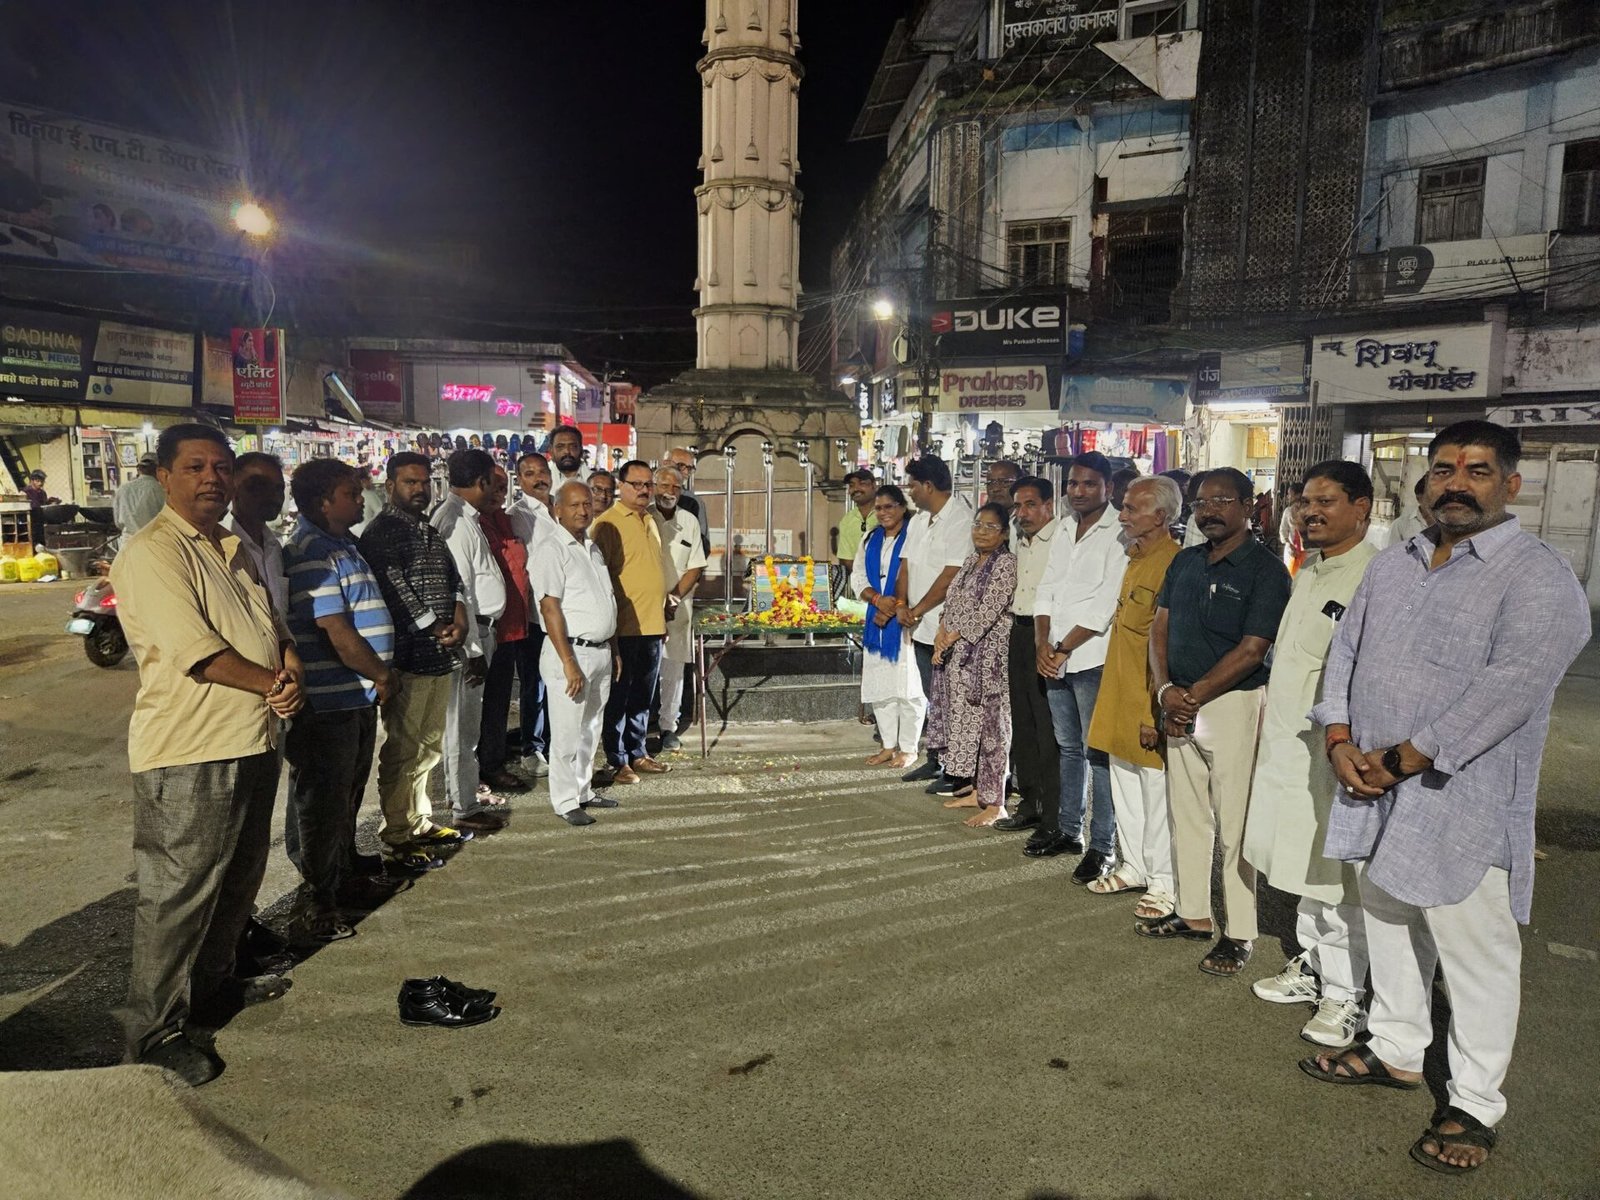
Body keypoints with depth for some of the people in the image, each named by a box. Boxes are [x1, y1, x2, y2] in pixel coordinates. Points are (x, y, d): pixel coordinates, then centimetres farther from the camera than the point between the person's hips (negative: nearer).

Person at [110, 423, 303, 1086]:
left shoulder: (234, 550, 15)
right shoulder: (152, 553, -14)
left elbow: (275, 628, 14)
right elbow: (198, 652, -23)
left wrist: (293, 672, -7)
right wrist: (274, 683, -12)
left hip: (254, 745, 9)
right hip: (189, 757, -9)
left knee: (237, 882, 21)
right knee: (177, 895, 2)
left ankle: (211, 988, 40)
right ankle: (155, 1031, 17)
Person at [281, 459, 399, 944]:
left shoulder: (341, 545, 14)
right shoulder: (311, 551, -18)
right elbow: (335, 632, -22)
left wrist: (381, 676, 11)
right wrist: (382, 675, -11)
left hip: (358, 695, 10)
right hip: (329, 699, -10)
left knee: (348, 794, 22)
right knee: (321, 801, 2)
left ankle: (344, 872, 38)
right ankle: (317, 900, 14)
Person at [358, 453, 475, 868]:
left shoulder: (430, 532, 18)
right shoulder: (381, 532, -8)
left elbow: (453, 579, 17)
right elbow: (395, 590, -15)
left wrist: (459, 618, -1)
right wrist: (436, 629, -10)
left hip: (440, 656, 9)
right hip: (407, 657, -8)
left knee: (430, 745, 16)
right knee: (402, 749, -3)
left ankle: (420, 822, 28)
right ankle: (398, 836, 7)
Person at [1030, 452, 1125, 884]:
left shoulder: (1119, 535, -10)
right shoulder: (1065, 535, 15)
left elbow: (1105, 605, -16)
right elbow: (1046, 593, 12)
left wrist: (1063, 650, -13)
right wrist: (1043, 644, -3)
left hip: (1093, 659, -7)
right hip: (1055, 659, 7)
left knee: (1098, 752, -1)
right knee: (1068, 747, 16)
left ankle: (1102, 845, 7)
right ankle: (1069, 829, 28)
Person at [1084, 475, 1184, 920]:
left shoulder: (1173, 564, -18)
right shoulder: (1135, 560, 12)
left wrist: (1155, 712, -20)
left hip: (1149, 704, -9)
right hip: (1118, 698, 9)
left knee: (1156, 792, 3)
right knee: (1125, 787, 18)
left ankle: (1163, 883, 17)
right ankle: (1133, 867, 33)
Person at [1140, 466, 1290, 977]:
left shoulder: (1266, 570, -9)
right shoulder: (1185, 562, 11)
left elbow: (1252, 650, -15)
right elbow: (1160, 627, 9)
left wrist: (1193, 696, -13)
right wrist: (1165, 690, -6)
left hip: (1233, 704, -6)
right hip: (1180, 704, 7)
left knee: (1234, 824, -1)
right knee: (1185, 813, 14)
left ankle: (1238, 933, 11)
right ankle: (1192, 913, 27)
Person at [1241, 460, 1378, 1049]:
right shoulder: (1306, 575, 12)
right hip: (1286, 745, 9)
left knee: (1335, 877, 3)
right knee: (1303, 867, 20)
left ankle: (1343, 995, 19)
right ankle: (1311, 966, 36)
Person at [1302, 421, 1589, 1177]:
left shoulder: (1539, 578, -11)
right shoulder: (1391, 566, 10)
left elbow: (1508, 687, -21)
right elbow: (1347, 650, 10)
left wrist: (1403, 759, -19)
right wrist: (1342, 742, -5)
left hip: (1464, 804, -6)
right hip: (1377, 793, 7)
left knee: (1474, 955, 5)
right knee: (1389, 928, 19)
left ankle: (1476, 1105, 22)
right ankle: (1396, 1051, 38)